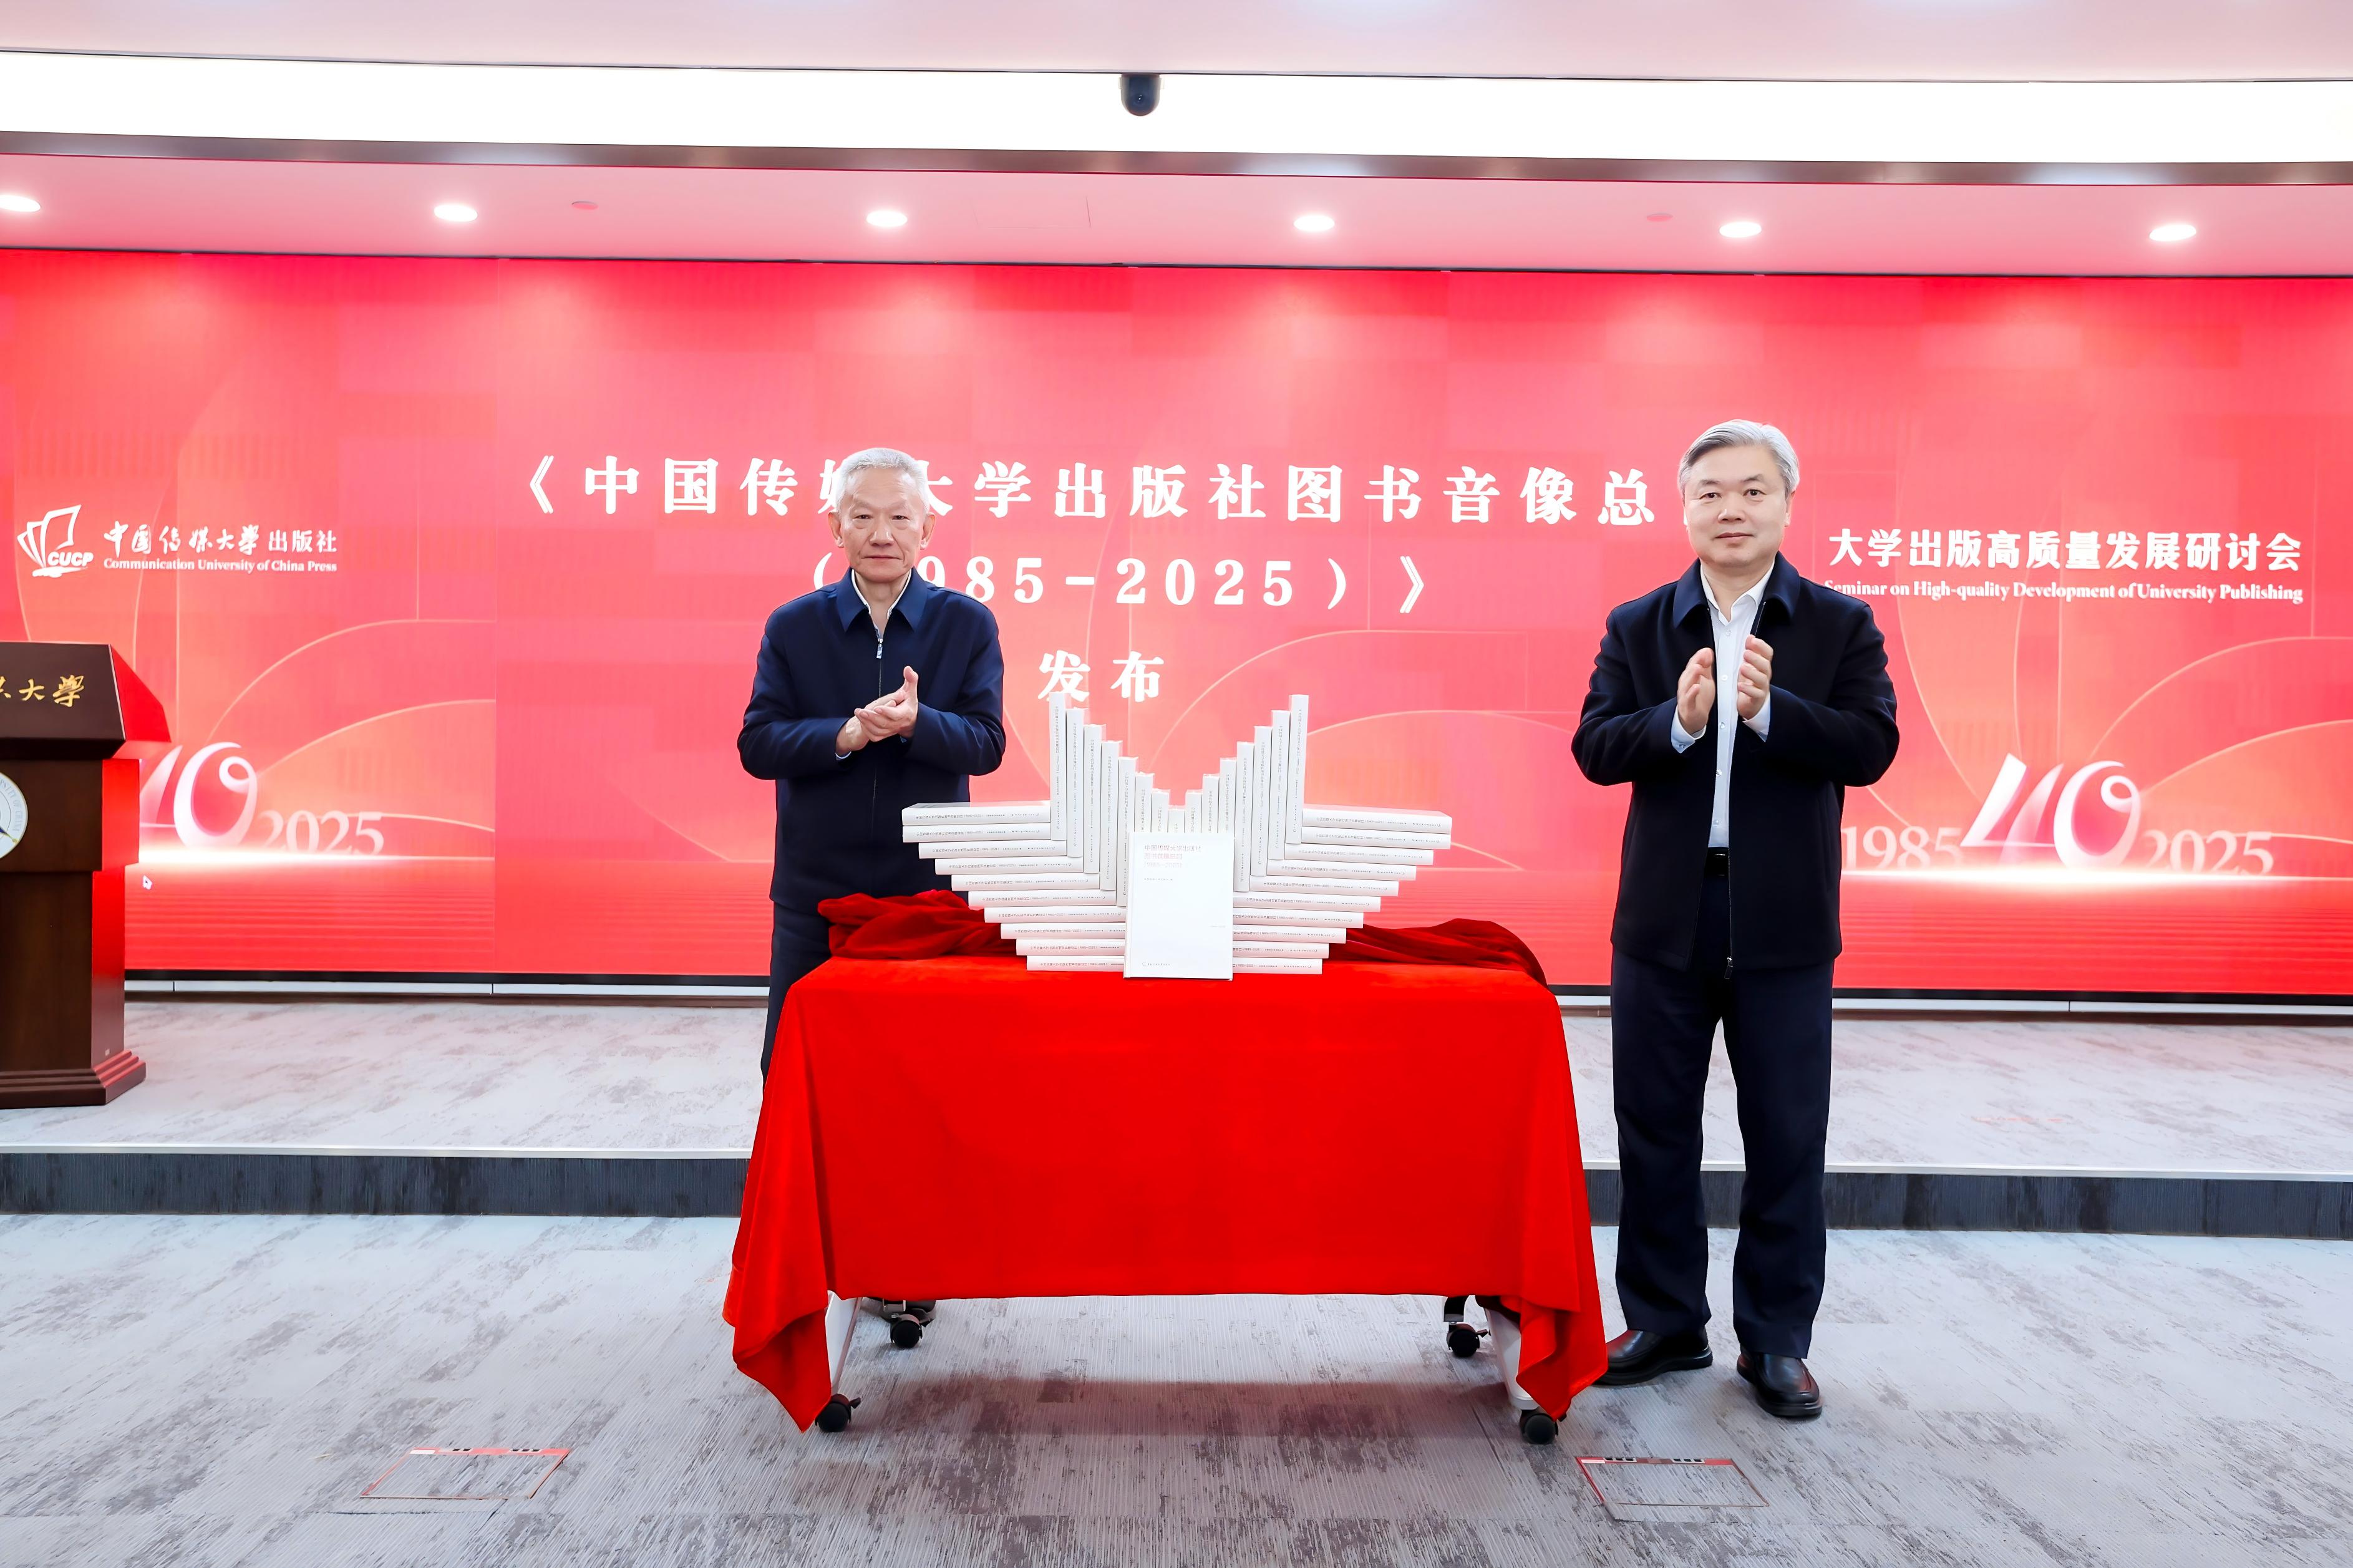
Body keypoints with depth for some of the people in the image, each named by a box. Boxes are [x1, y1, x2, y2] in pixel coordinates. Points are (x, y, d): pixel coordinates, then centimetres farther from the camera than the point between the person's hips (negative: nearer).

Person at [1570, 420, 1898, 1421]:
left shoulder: (1841, 625, 2)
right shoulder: (1636, 627, 5)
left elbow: (1870, 747, -9)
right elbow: (1594, 748, -5)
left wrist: (1768, 709, -23)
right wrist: (1677, 720, -22)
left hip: (1784, 922, -1)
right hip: (1664, 916, 2)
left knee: (1787, 1139, 6)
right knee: (1655, 1131, 10)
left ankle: (1776, 1341, 21)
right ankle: (1664, 1324, 25)